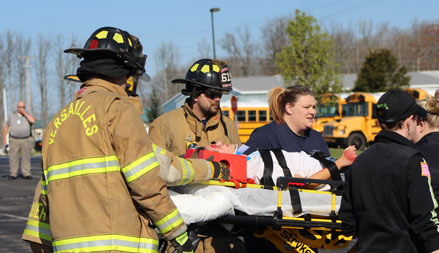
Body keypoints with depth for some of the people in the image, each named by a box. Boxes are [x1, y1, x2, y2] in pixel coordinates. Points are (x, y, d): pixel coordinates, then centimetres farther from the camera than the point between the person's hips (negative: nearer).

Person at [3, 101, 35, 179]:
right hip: (14, 140, 1)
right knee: (13, 157, -4)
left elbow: (33, 121, -18)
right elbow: (6, 127, 12)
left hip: (26, 140, 0)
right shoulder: (12, 116, 7)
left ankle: (26, 174, 3)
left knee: (26, 157, -1)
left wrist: (25, 113, -15)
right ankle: (13, 174, 0)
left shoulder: (27, 115, 3)